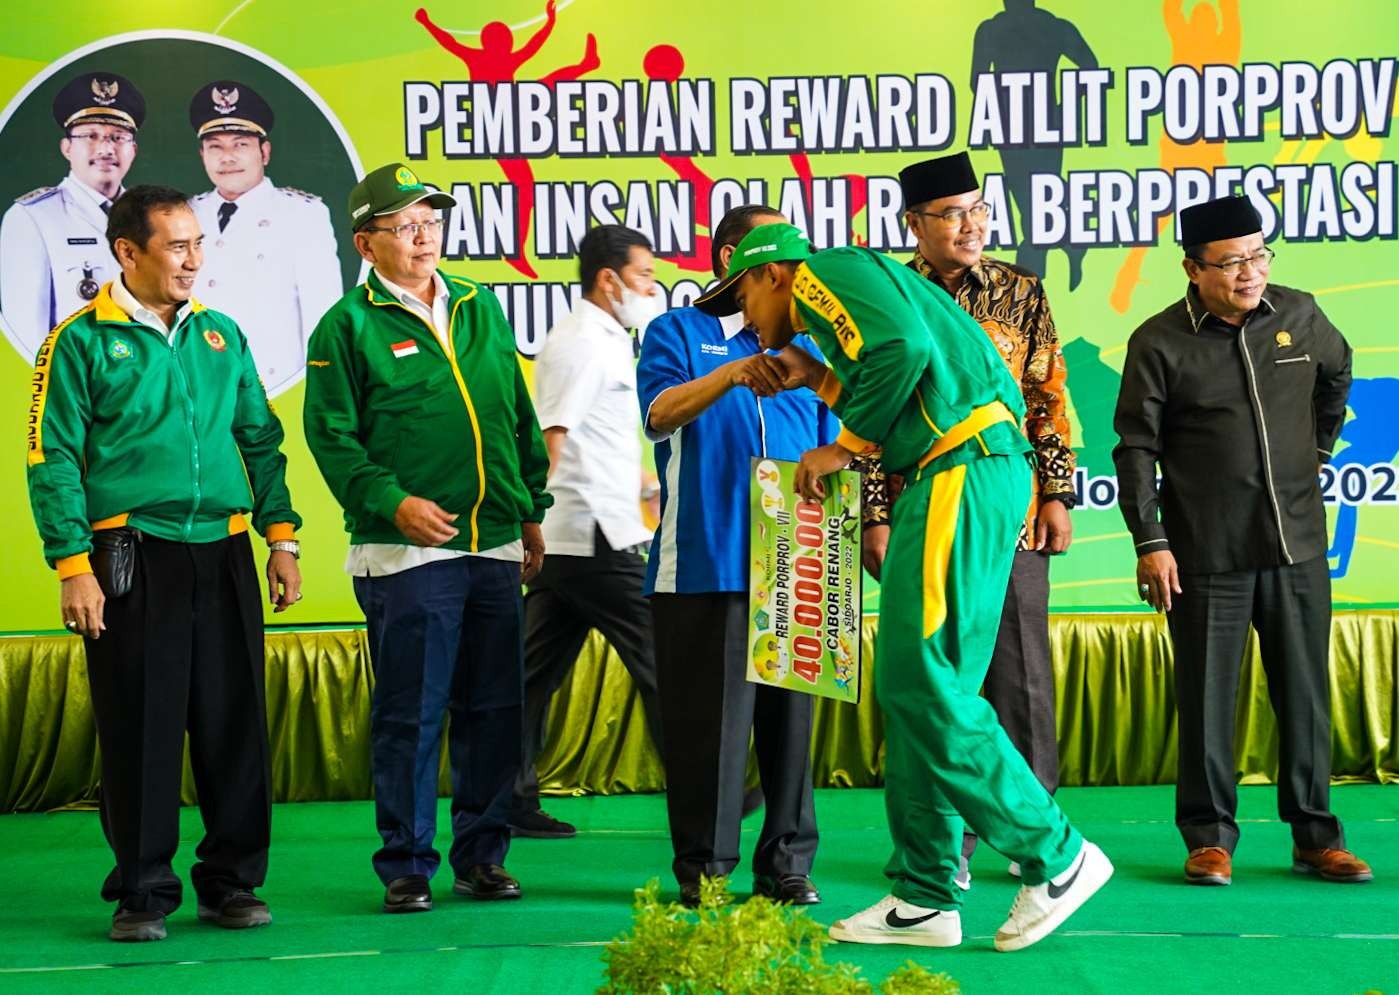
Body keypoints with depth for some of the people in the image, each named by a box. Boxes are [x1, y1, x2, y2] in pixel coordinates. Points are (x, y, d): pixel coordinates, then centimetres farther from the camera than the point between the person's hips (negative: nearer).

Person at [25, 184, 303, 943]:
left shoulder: (221, 335, 12)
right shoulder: (82, 342, -1)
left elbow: (261, 440, 16)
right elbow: (53, 461, -5)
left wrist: (282, 538, 8)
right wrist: (74, 567, -12)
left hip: (223, 558, 4)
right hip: (131, 560, -4)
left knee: (235, 724, 6)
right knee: (139, 731, 1)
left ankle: (231, 882, 17)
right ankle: (142, 893, 12)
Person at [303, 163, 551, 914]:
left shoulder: (481, 309, 14)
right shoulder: (348, 325, -1)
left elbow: (520, 418, 19)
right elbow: (332, 437, -6)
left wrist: (532, 511, 16)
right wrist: (393, 501, -17)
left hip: (495, 545, 5)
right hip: (405, 550, -5)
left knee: (495, 709, 8)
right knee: (410, 714, -1)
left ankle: (481, 855, 19)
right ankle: (406, 864, 9)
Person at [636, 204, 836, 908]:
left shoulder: (803, 345, 19)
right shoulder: (678, 333, 7)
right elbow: (658, 414, -12)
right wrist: (732, 374, -28)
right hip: (705, 562, -4)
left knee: (790, 714, 6)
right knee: (709, 719, -2)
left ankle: (787, 863, 13)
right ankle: (704, 868, 7)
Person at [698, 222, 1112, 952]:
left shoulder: (824, 272, 0)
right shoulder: (844, 297, 29)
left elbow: (903, 345, -19)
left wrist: (842, 448, -10)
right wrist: (818, 378, 28)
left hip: (962, 471, -10)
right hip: (968, 472, 10)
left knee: (919, 683, -10)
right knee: (917, 687, 9)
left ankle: (1056, 856, -4)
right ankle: (924, 897, 11)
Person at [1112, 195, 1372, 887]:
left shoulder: (1299, 315, 4)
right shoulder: (1160, 343, -6)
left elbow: (1337, 374, 27)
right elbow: (1136, 447, -4)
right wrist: (1150, 542, -10)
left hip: (1297, 548, 3)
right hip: (1207, 557, -3)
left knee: (1306, 694, 7)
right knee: (1207, 698, 2)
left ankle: (1316, 836, 17)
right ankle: (1210, 838, 13)